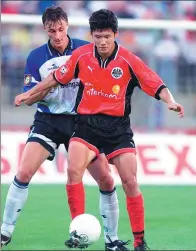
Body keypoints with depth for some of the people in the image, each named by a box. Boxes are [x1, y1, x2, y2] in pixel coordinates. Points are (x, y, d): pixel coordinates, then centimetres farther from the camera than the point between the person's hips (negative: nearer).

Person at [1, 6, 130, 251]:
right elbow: (29, 99, -3)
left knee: (106, 180, -4)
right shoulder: (36, 57, -2)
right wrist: (51, 83, -19)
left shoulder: (86, 50, -4)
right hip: (48, 121, 0)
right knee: (23, 173, -15)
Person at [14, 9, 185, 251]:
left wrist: (171, 102, -30)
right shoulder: (81, 55, -3)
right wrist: (30, 93, 19)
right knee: (74, 170, -21)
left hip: (118, 127, -1)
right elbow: (58, 77, 14)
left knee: (130, 182, -8)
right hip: (87, 123, 1)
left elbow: (157, 86, -11)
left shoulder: (129, 61, -11)